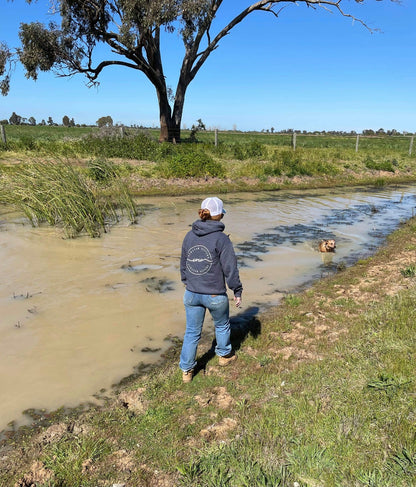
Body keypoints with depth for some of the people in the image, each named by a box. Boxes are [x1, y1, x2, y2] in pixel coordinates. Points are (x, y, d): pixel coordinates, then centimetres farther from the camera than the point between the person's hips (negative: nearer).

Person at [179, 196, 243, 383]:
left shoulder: (189, 236, 0)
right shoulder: (221, 239, -16)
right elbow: (230, 269, -13)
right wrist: (237, 291, -2)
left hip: (192, 294, 4)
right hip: (215, 295, -4)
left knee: (192, 332, 15)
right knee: (222, 325, 23)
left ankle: (186, 370, 24)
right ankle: (224, 355, 45)